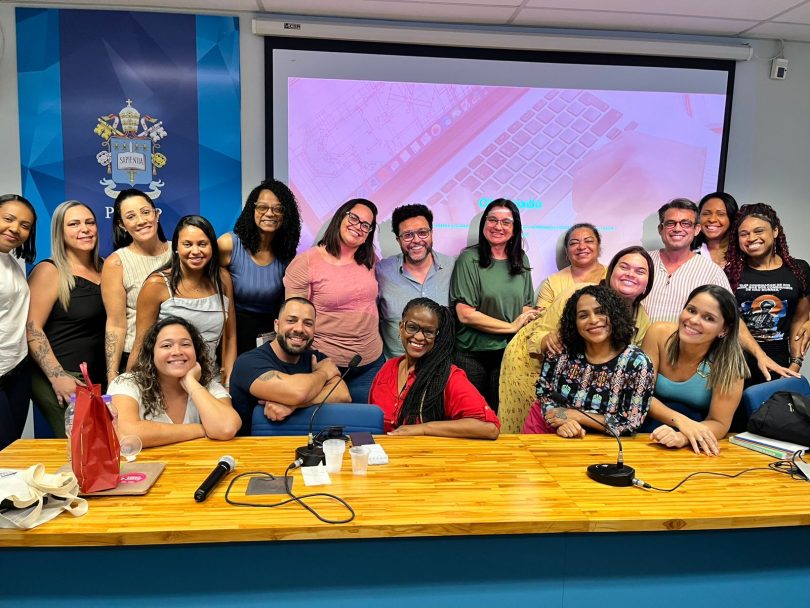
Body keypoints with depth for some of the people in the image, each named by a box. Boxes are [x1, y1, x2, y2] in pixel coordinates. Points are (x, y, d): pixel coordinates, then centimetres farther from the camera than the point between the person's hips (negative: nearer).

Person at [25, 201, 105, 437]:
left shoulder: (102, 269, 10)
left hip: (99, 378, 6)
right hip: (62, 379, -6)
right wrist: (56, 376, -18)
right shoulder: (49, 271, -7)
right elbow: (31, 328, -12)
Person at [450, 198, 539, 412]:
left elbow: (527, 306, 15)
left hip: (508, 352, 4)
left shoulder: (520, 260, 7)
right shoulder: (469, 259, -9)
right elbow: (465, 314, -15)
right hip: (471, 355, -4)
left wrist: (529, 315, -9)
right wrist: (511, 326, -11)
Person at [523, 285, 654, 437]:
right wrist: (562, 421, -18)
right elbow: (544, 392, 0)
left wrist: (574, 415, -15)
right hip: (547, 427, 2)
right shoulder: (561, 350, -7)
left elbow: (630, 423, -12)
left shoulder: (637, 363, -12)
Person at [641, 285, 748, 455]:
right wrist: (681, 421, -30)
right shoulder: (658, 334, -15)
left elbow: (719, 424, -15)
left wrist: (682, 437, -36)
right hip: (649, 430, 2)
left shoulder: (728, 361, -18)